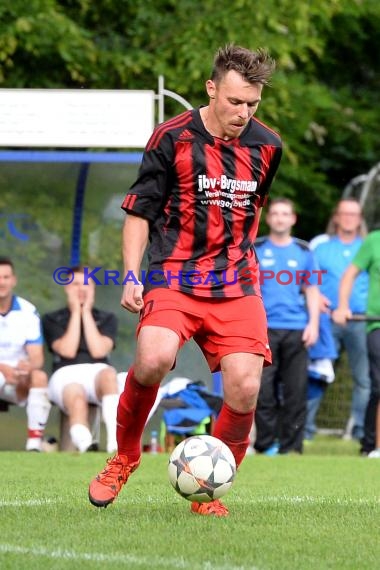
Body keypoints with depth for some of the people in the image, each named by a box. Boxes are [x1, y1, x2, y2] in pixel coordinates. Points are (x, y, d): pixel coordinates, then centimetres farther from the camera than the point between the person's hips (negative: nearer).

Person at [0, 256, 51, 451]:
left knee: (39, 376, -30)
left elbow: (37, 358, -7)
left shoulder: (28, 311, -1)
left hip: (19, 379, 2)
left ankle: (35, 442, -33)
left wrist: (28, 367, -32)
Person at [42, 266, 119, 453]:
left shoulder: (107, 319, 21)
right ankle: (85, 447, -60)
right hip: (66, 375, -1)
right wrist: (75, 312, 5)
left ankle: (114, 443, -55)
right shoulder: (52, 319, 17)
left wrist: (86, 312, 4)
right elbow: (68, 351, -2)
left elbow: (98, 351, 0)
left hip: (97, 372, 1)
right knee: (77, 400, -39)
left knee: (108, 374, -39)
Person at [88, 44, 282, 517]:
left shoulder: (267, 145, 6)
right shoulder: (172, 138, -4)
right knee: (153, 359, -30)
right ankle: (125, 455, -2)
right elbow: (139, 211, 2)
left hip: (236, 286, 3)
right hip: (173, 278, -3)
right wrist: (131, 276, -7)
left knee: (244, 390, -14)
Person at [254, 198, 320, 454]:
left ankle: (291, 447, 3)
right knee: (264, 389, -7)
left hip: (296, 330, 1)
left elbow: (312, 290, 15)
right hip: (264, 328, -1)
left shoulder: (303, 251, 12)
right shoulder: (255, 250, 8)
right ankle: (267, 444, -1)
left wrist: (313, 324, 4)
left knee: (296, 391, -1)